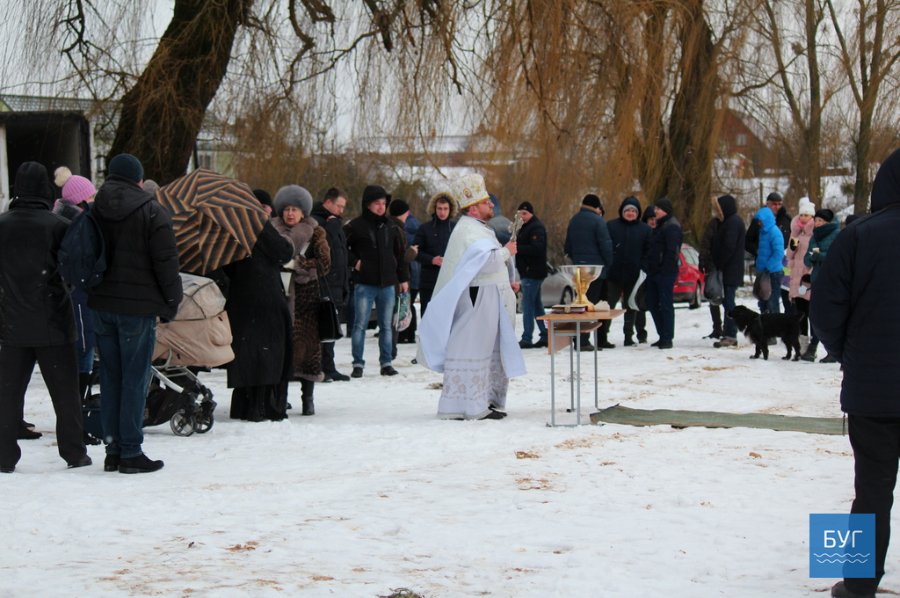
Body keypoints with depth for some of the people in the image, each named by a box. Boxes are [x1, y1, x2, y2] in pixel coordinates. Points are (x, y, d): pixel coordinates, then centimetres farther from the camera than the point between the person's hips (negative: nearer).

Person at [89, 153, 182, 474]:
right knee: (135, 378, -1)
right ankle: (131, 453, -1)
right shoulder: (151, 212, -9)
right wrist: (172, 301, 0)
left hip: (101, 304, 5)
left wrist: (93, 293, 16)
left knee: (110, 376, 11)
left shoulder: (96, 210, 6)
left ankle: (112, 450, 14)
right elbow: (166, 263, -10)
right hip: (138, 307, -5)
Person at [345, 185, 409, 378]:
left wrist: (403, 278, 15)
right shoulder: (356, 226, -4)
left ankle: (386, 363, 14)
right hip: (364, 284, -4)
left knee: (386, 325, 7)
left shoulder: (390, 227, 11)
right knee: (360, 324, -3)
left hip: (387, 284, 4)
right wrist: (354, 261, -10)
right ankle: (358, 364, 3)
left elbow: (399, 253, 17)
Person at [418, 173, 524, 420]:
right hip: (476, 299, -11)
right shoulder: (468, 231, -16)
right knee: (472, 350, -8)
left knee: (490, 351, 14)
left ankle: (486, 401, 20)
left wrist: (507, 282, 13)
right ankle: (469, 406, -5)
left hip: (489, 299, 11)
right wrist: (506, 251, -10)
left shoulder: (479, 229, 18)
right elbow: (486, 261, -27)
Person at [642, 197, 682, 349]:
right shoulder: (659, 226, 20)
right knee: (652, 304, 11)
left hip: (665, 273, -10)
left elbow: (672, 251, -19)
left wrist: (665, 269, -21)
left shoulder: (672, 227, -11)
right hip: (654, 272, 10)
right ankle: (663, 336, 19)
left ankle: (667, 338, -2)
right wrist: (648, 266, 16)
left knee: (666, 305, -6)